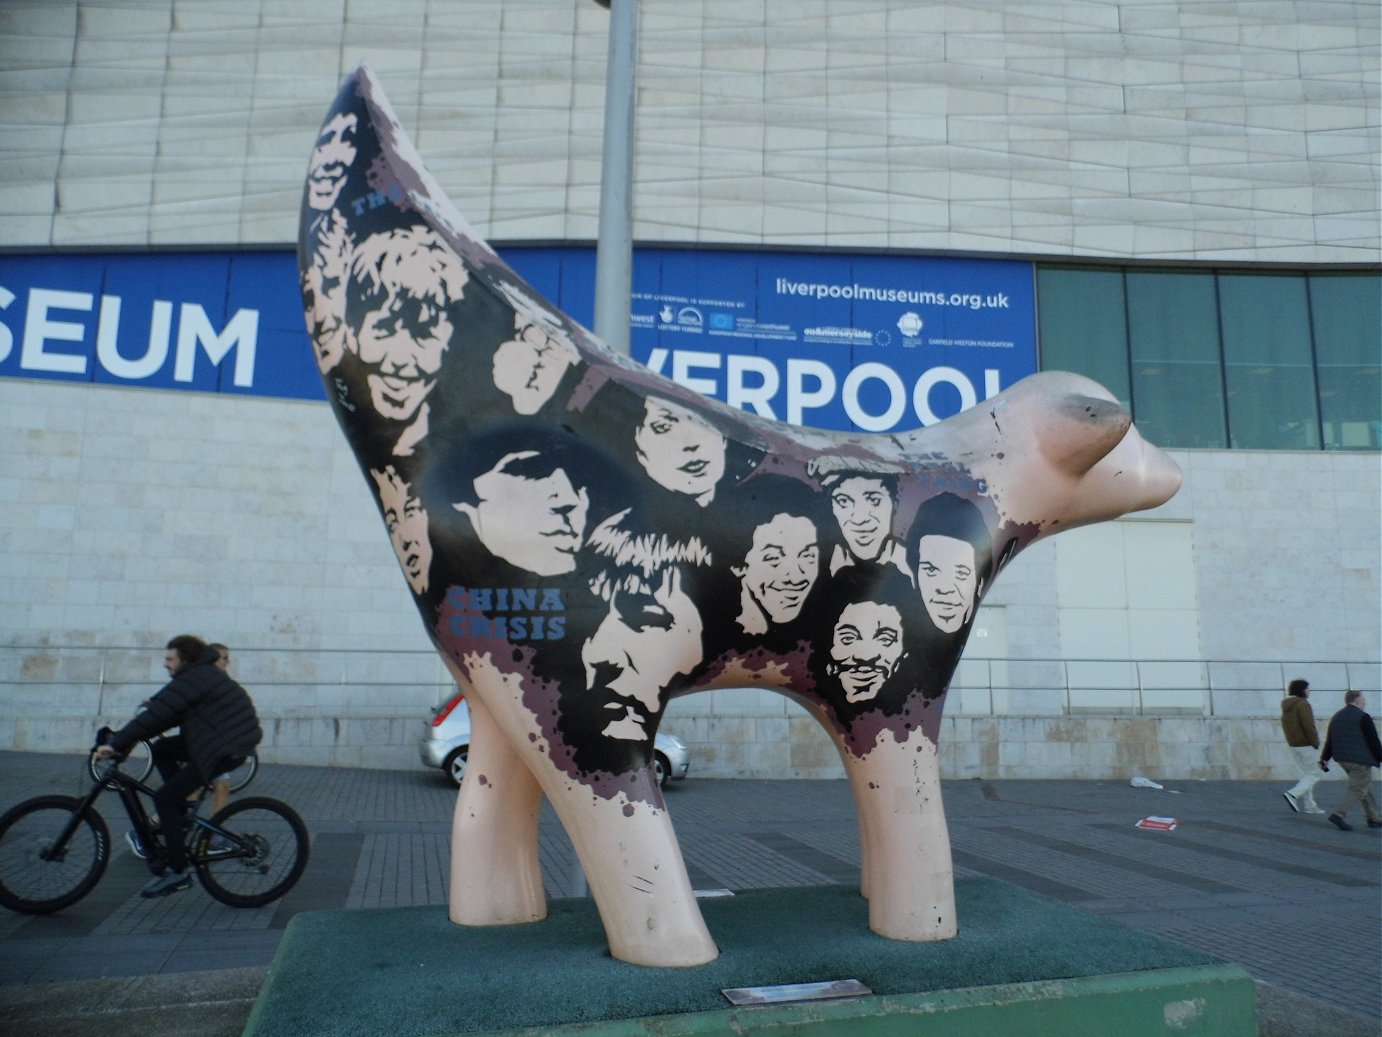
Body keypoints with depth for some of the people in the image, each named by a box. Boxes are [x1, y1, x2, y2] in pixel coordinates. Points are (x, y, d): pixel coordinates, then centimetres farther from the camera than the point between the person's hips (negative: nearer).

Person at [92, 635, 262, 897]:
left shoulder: (192, 679, -15)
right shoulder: (203, 673, 17)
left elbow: (157, 715, -20)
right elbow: (168, 714, 18)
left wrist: (116, 744, -17)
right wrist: (126, 739, 11)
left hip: (227, 748, -10)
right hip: (223, 737, 10)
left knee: (165, 798, -7)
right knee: (162, 750, 17)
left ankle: (178, 872, -3)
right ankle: (180, 817, 22)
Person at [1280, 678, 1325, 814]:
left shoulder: (1286, 706, 13)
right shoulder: (1302, 704, -14)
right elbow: (1309, 726, -18)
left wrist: (1292, 740, 16)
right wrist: (1316, 743, -11)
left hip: (1293, 745, 8)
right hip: (1306, 745, -8)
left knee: (1306, 774, 14)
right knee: (1313, 775, -2)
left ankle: (1308, 806, 13)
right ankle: (1293, 794, -18)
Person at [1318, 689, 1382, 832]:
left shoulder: (1336, 717, 13)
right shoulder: (1363, 717, -11)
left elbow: (1329, 741, 13)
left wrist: (1324, 759, 14)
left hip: (1343, 760, 8)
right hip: (1360, 760, -8)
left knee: (1366, 788, 19)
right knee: (1358, 789, -5)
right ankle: (1339, 815, -16)